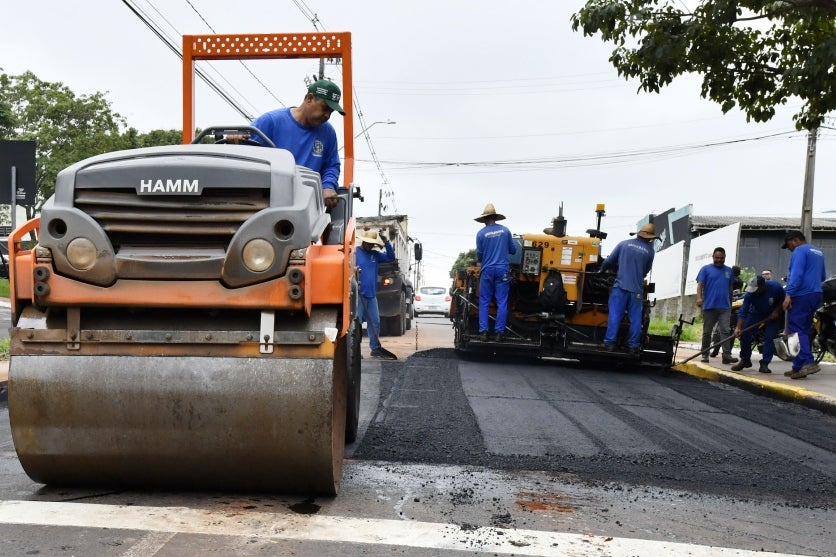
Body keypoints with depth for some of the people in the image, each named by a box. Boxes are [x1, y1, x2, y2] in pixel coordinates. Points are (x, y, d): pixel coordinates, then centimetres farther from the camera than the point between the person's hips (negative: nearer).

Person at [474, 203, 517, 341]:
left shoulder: (481, 233, -3)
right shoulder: (505, 230, 1)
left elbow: (479, 255, 4)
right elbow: (513, 250, 8)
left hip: (487, 270, -1)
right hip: (502, 270, 1)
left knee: (484, 303, 6)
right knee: (502, 303, 3)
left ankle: (483, 332, 1)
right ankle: (499, 333, 1)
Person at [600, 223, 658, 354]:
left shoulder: (624, 244, 4)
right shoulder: (650, 251, 6)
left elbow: (609, 261, 6)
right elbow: (646, 271, 15)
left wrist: (602, 270, 25)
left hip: (620, 286, 0)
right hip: (637, 289, 1)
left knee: (614, 316, 0)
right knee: (635, 319, 6)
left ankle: (610, 343, -2)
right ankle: (633, 346, 7)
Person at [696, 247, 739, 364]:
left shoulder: (729, 271, 15)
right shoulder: (706, 269, 5)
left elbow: (730, 288, 20)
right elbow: (700, 284, -4)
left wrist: (730, 304, 20)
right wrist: (699, 297, -21)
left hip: (725, 307, 2)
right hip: (709, 306, -2)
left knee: (725, 331, -8)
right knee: (707, 332, 6)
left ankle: (727, 355, -13)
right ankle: (704, 355, 15)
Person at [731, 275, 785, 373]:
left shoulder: (776, 287, -27)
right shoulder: (750, 293, -26)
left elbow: (783, 300, -8)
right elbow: (743, 311, -27)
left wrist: (777, 311, -22)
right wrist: (738, 327, -36)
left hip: (773, 315, -1)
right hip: (755, 313, 2)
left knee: (769, 337, -14)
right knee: (744, 334, -6)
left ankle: (764, 364, -7)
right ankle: (745, 360, 12)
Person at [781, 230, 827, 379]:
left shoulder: (800, 251, -7)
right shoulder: (818, 252, 22)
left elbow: (796, 273, -19)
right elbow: (822, 277, 31)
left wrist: (789, 294, -23)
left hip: (802, 295, -9)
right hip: (816, 295, 9)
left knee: (796, 330, -11)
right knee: (804, 331, 11)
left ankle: (808, 362, -24)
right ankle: (798, 366, 11)